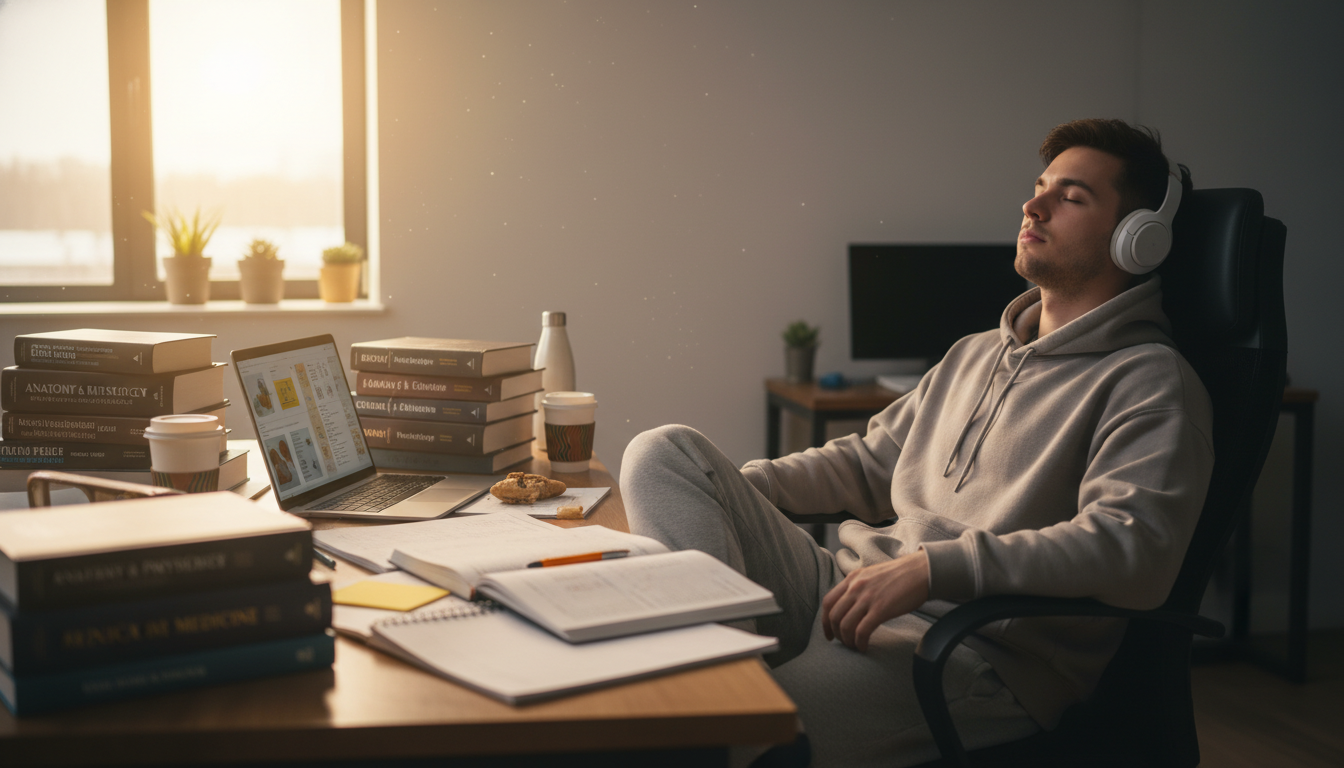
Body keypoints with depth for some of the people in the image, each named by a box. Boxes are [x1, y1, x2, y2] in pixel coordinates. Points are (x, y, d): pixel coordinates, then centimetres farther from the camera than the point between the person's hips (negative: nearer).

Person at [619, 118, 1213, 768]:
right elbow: (870, 464, 31)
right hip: (847, 592, 9)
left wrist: (931, 566, -28)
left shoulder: (1149, 382, -3)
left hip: (979, 649, -9)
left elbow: (1135, 549, -20)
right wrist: (725, 487, 16)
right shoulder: (974, 355, 24)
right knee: (663, 452, -10)